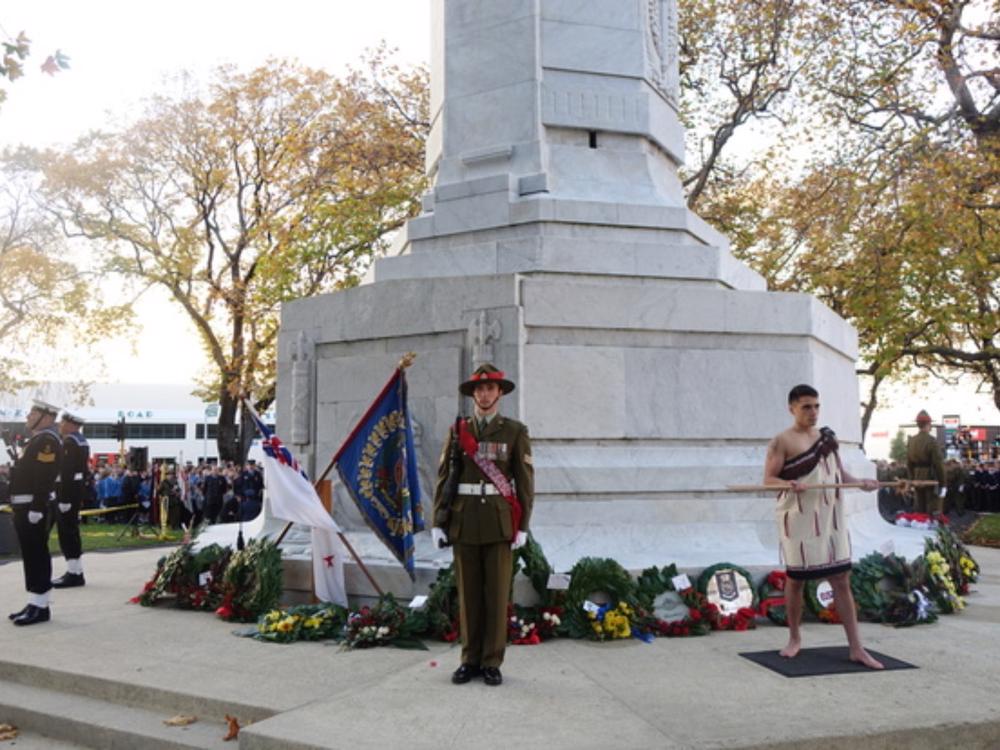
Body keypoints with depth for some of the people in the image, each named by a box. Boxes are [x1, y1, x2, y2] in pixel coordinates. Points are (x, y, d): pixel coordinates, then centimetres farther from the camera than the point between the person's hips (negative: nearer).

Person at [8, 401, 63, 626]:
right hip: (26, 507, 10)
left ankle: (39, 607, -1)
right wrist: (21, 508, 21)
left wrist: (36, 509, -26)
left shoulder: (47, 441, -14)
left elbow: (44, 479, -22)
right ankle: (35, 604, 19)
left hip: (33, 508, -10)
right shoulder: (39, 440, 19)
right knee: (32, 556, 12)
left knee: (36, 557, -6)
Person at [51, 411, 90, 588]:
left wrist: (64, 499, -25)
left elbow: (67, 472, -23)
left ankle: (73, 573, -3)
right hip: (77, 489, 10)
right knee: (71, 530, 14)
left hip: (68, 490, -10)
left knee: (67, 532, -5)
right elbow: (84, 469, 17)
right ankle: (76, 571, 19)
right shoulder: (82, 441, 15)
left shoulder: (69, 442, -17)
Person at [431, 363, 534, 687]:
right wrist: (438, 522, 0)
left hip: (499, 522, -2)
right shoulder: (457, 431, 8)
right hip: (464, 521, 2)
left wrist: (522, 526, -7)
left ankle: (492, 662, 12)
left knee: (497, 593, 2)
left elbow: (525, 481, -1)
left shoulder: (515, 431, 2)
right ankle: (470, 660, 17)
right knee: (468, 593, 7)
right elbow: (444, 478, 6)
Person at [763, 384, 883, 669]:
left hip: (830, 517, 5)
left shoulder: (827, 436, 10)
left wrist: (860, 482, -3)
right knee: (796, 578, 7)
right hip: (798, 519, -5)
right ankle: (795, 639, 25)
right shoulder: (782, 441, -8)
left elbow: (839, 472, 16)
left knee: (842, 579, 4)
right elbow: (768, 479, -11)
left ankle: (856, 648, 10)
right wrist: (788, 484, -31)